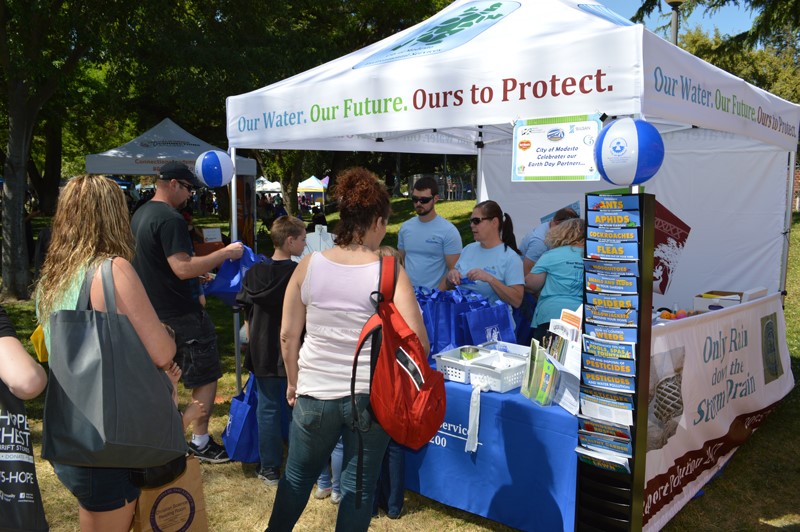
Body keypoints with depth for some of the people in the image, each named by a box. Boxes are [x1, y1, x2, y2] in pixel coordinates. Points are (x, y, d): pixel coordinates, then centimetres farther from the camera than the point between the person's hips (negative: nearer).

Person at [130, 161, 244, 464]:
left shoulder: (140, 215, 13)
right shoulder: (170, 220, -19)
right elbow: (183, 268, -26)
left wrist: (198, 271, 21)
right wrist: (225, 253, -20)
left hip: (153, 312, 10)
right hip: (180, 314, -10)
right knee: (206, 376, 3)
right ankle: (200, 442, 10)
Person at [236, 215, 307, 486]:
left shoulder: (254, 273, -2)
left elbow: (247, 316, 4)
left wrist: (253, 346, 15)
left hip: (263, 353, 3)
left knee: (268, 408, 12)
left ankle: (270, 470, 20)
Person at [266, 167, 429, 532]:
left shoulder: (309, 266, -5)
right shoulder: (389, 272, -12)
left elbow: (288, 335, 0)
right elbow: (416, 341, -18)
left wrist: (293, 381, 14)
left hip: (315, 394, 2)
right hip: (370, 395, -2)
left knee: (298, 477, 23)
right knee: (359, 486, 15)